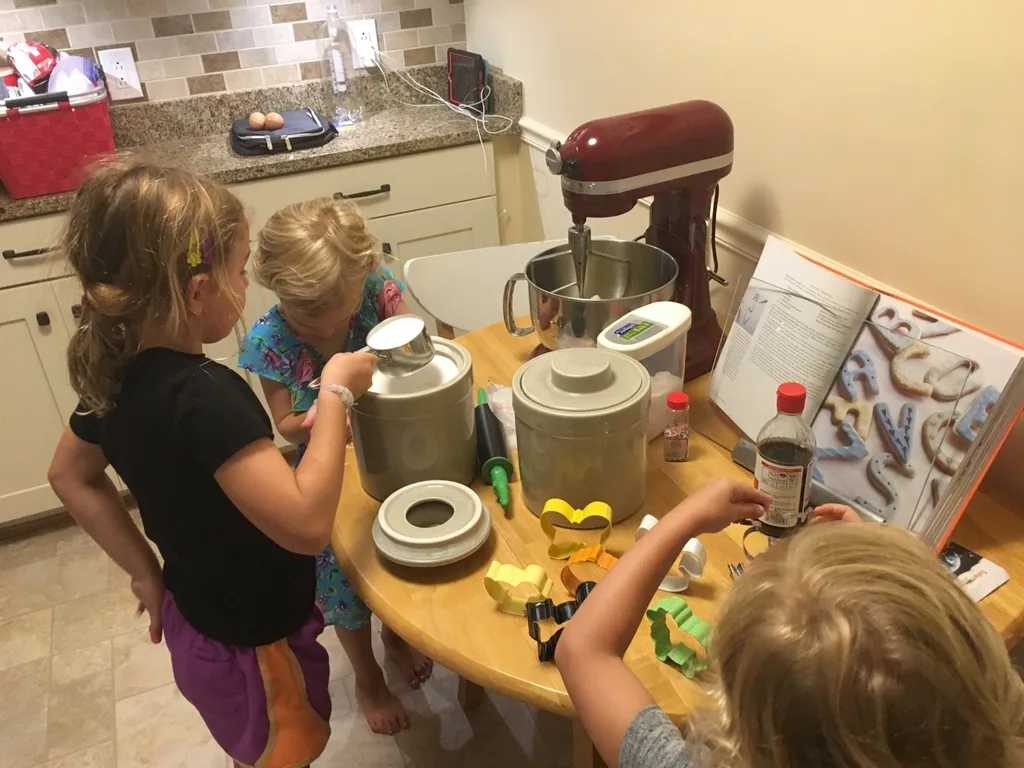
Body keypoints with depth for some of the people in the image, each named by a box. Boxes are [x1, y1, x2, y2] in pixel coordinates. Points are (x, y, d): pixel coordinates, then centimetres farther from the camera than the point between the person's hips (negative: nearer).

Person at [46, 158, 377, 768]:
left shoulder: (119, 371, -7)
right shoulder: (204, 394, -34)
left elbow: (70, 476, 9)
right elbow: (306, 524, -39)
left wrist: (146, 571, 10)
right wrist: (336, 394, -30)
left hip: (199, 623, 8)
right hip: (253, 644, -8)